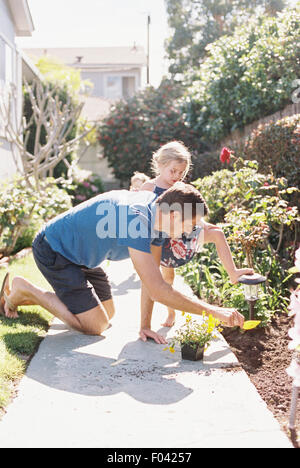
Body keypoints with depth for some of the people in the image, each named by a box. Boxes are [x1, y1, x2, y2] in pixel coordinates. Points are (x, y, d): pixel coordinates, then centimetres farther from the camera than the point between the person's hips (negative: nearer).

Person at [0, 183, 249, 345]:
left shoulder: (156, 210, -8)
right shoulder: (135, 219, -36)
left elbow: (152, 275, -4)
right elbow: (157, 290, -39)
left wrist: (145, 324, -9)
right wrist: (213, 311, -35)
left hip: (78, 254, 9)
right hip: (53, 250, -9)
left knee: (107, 314, 16)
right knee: (94, 325, -13)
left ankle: (21, 294, 23)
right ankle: (24, 290, 2)